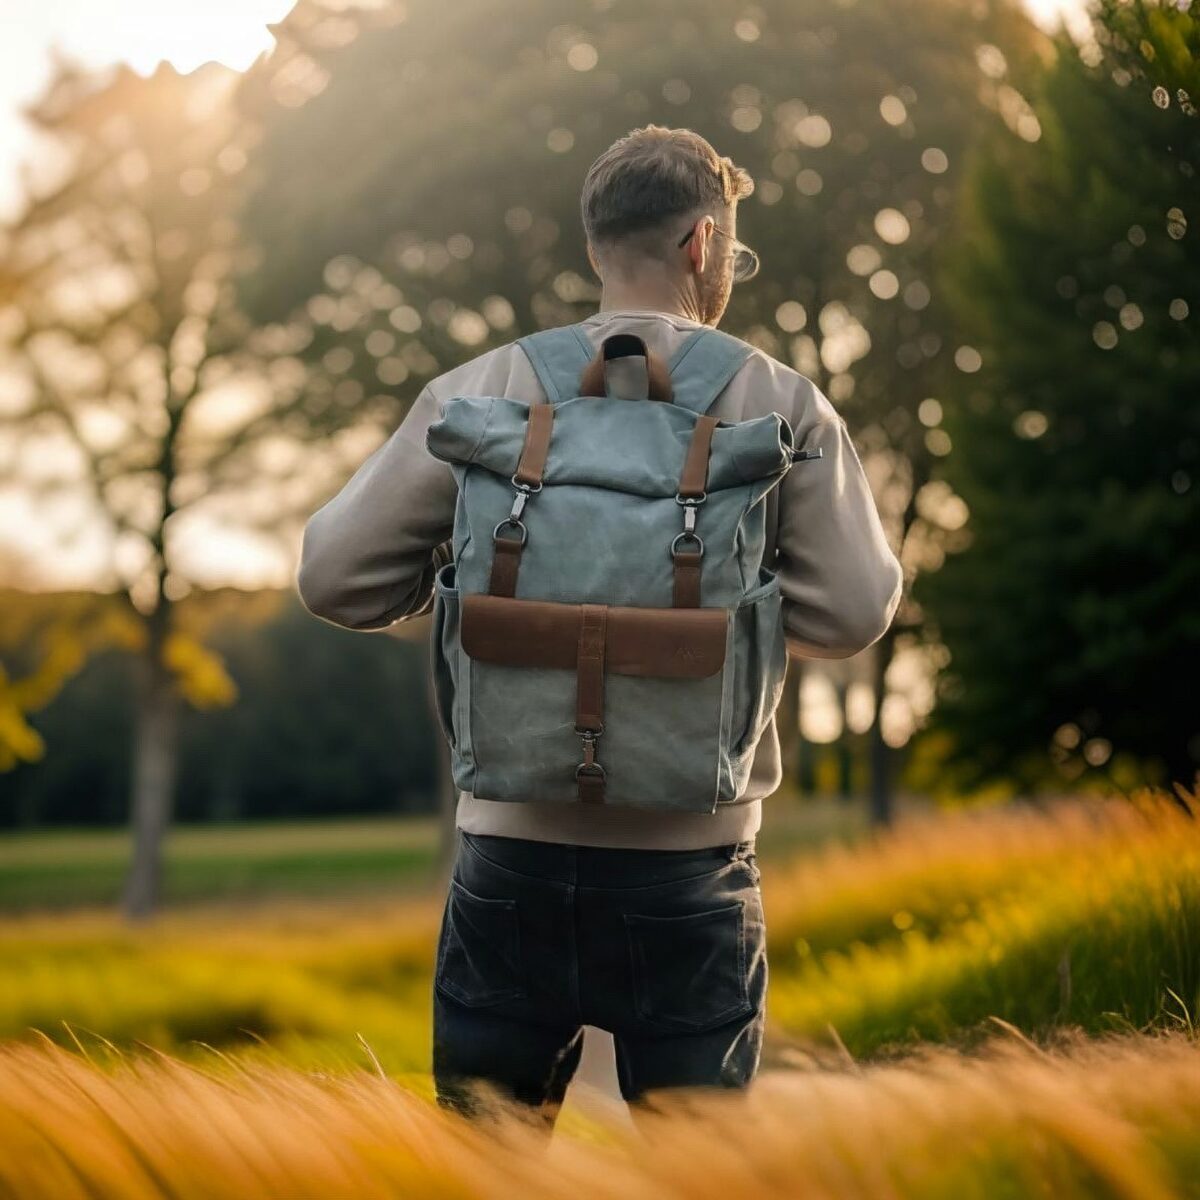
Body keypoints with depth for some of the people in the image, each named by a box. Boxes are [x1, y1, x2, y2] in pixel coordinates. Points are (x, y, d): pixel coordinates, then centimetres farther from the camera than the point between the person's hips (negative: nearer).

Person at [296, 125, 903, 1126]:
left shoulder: (479, 392, 0)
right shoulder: (782, 404, -1)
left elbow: (336, 577, -2)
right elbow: (852, 611, -5)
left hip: (513, 846, 1)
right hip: (690, 858, -1)